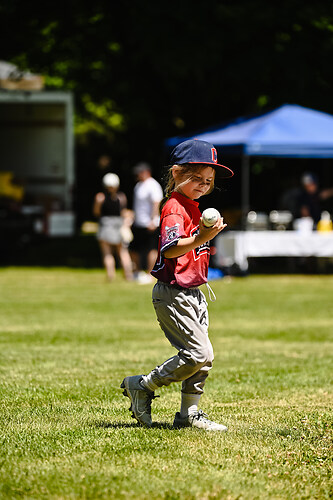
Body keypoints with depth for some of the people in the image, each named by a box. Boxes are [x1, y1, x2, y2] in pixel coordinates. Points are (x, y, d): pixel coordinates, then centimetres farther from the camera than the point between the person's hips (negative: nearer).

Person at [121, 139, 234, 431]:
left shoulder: (193, 208, 15)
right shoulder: (174, 208, -16)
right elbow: (170, 249, -34)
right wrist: (200, 239, -46)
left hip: (193, 293, 10)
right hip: (173, 294, -10)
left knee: (203, 357, 10)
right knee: (199, 354, -14)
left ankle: (190, 413, 20)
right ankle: (142, 387, -1)